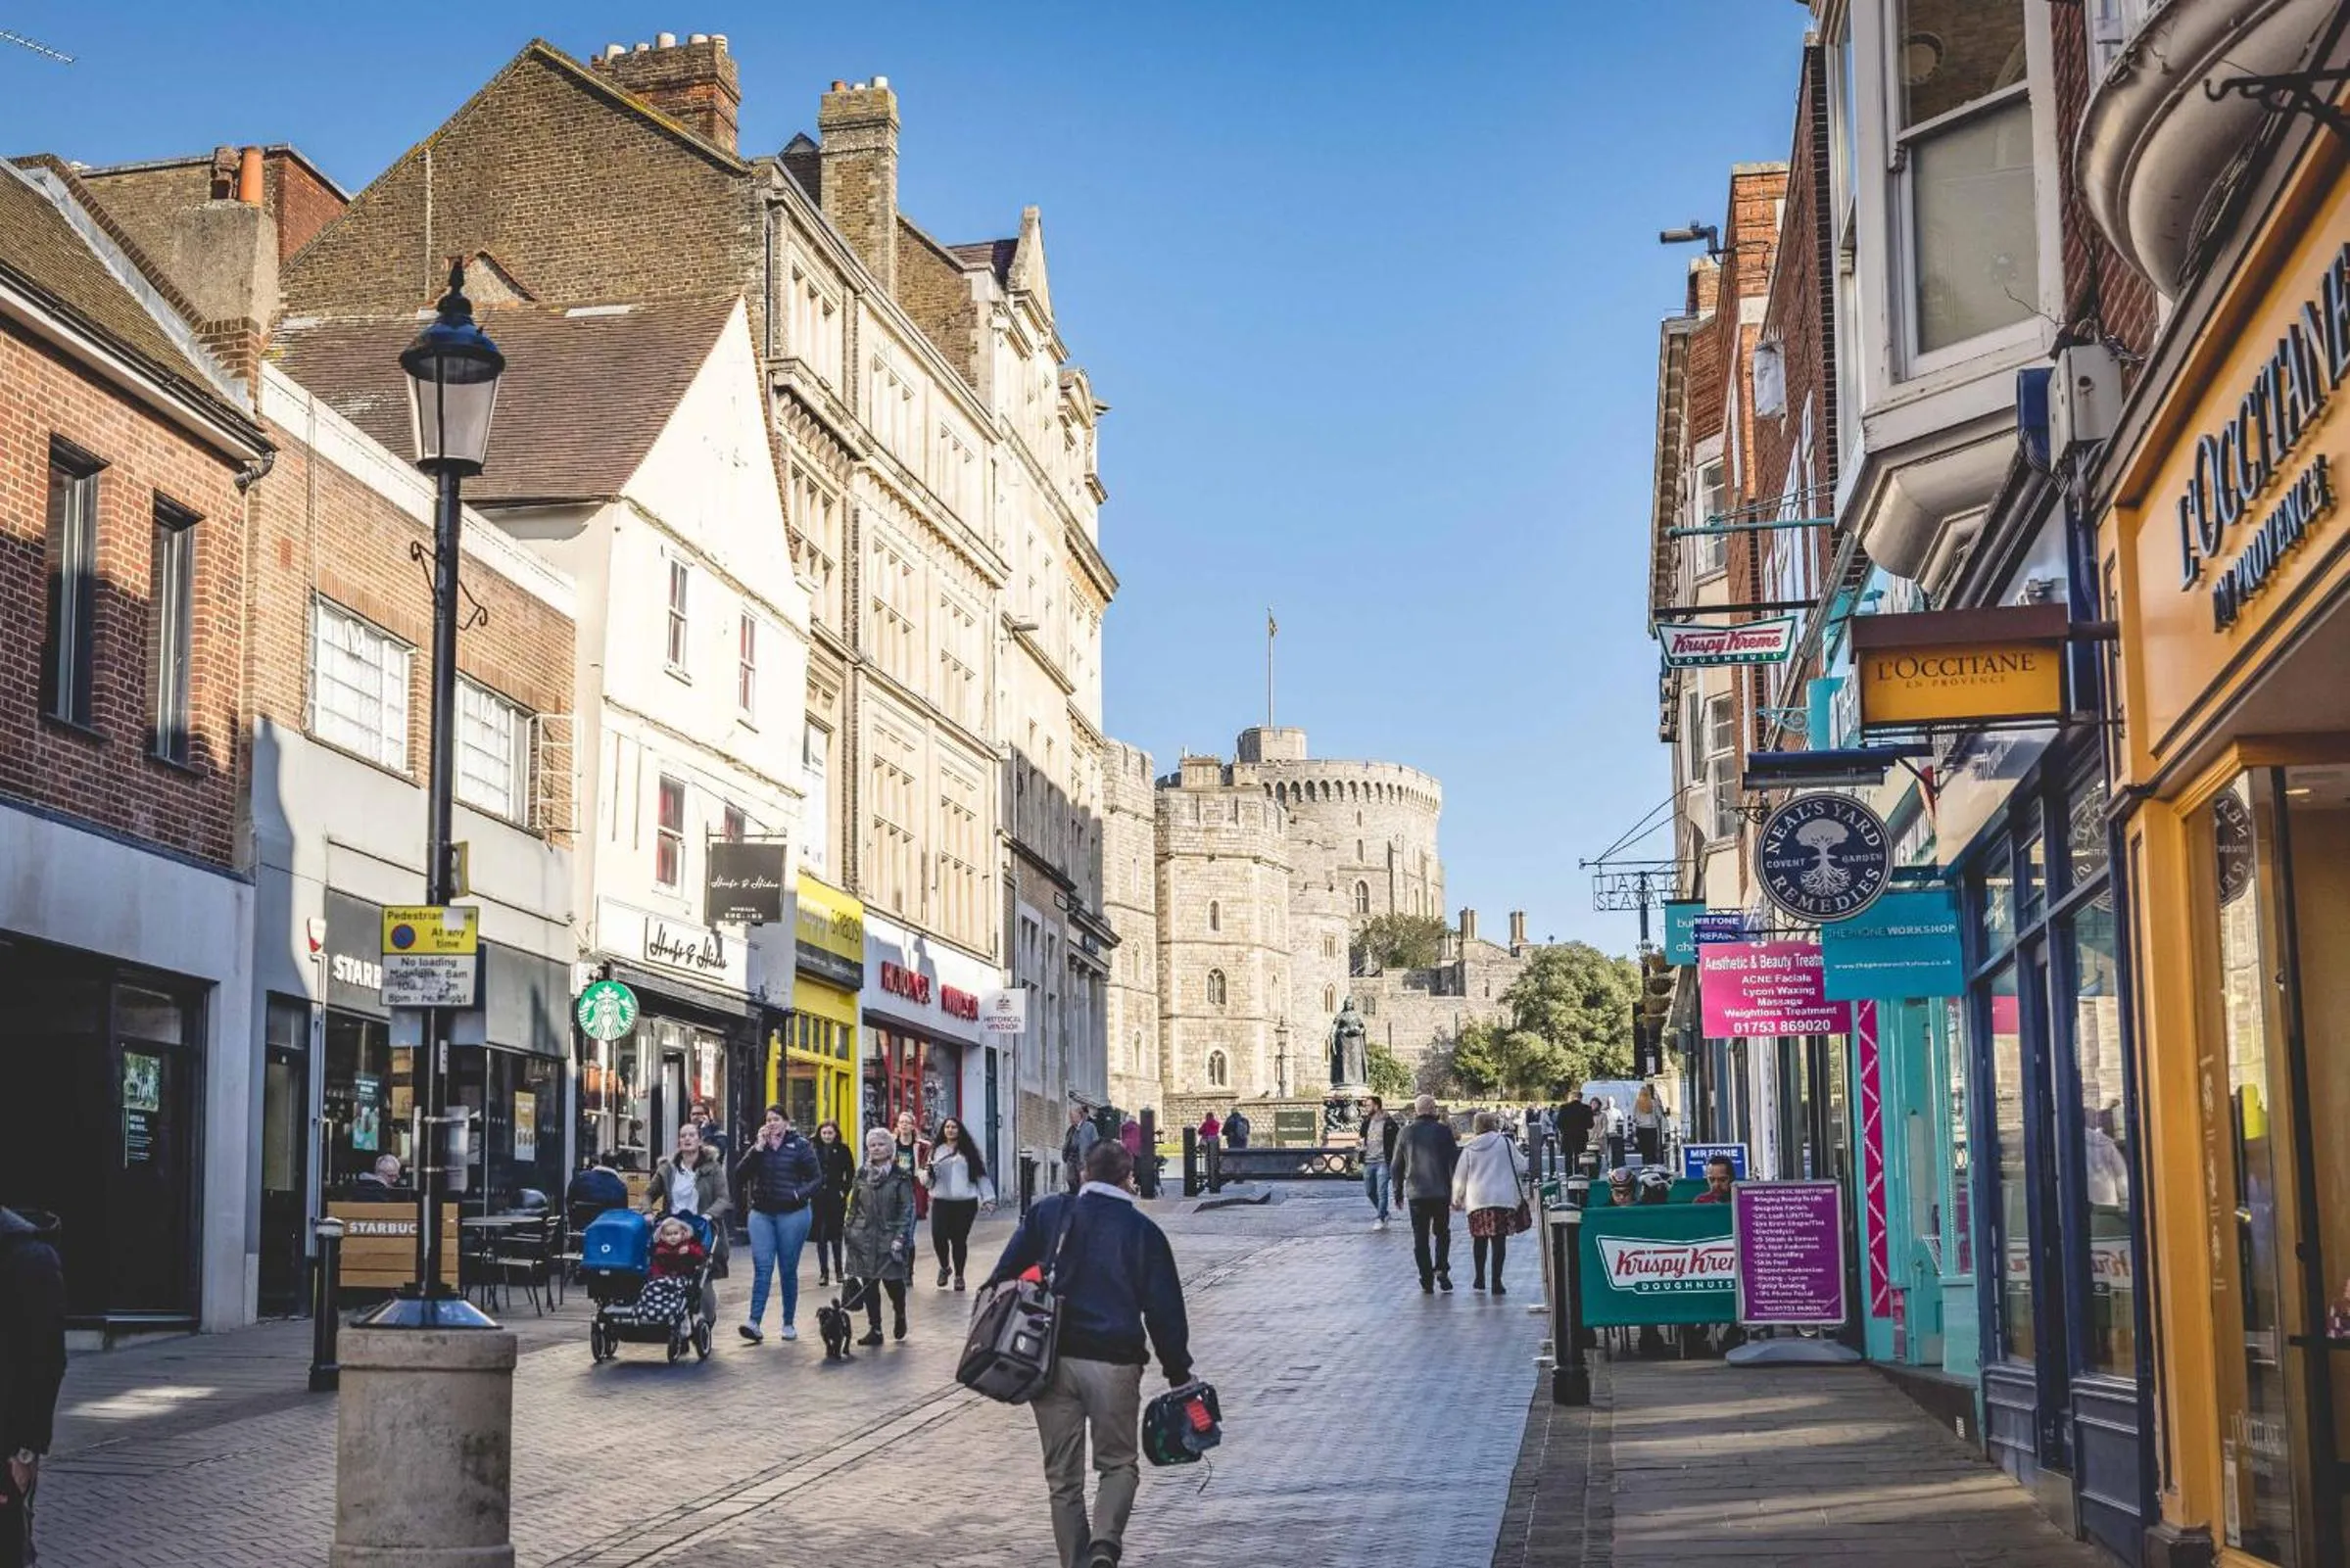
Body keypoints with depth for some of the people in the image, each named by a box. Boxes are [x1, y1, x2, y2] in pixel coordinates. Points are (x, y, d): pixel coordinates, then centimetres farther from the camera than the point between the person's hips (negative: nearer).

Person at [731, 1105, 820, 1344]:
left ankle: (789, 1323, 15)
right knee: (762, 1267, -9)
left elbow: (817, 1178, -2)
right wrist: (757, 1149, -10)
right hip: (762, 1213, 2)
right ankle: (754, 1322, -16)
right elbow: (739, 1175, -3)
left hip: (792, 1214, -2)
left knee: (788, 1270, 6)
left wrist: (799, 1194, -18)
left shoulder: (801, 1146, 0)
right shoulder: (757, 1146, 9)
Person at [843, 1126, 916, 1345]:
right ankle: (874, 1329, 10)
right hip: (864, 1239, 3)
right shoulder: (862, 1175, 9)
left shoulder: (900, 1176, -2)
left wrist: (900, 1237, -14)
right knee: (869, 1284, 2)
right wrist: (848, 1233, 9)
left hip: (889, 1238, -3)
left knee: (892, 1281, -2)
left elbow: (907, 1209, -6)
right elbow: (853, 1207, 14)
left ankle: (899, 1314, 27)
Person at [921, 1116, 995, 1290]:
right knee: (938, 1237, -12)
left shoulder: (968, 1151, 5)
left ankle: (958, 1275, 17)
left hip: (965, 1202, -1)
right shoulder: (936, 1150, 11)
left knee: (959, 1239, 1)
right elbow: (926, 1180, 12)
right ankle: (944, 1267, 15)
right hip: (941, 1201, 1)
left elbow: (981, 1174, 6)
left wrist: (988, 1198, 3)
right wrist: (927, 1172, -12)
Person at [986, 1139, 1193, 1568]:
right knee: (1119, 1464, 13)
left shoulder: (1048, 1213, 6)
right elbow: (1165, 1310, 3)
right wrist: (1178, 1373, 11)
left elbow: (1003, 1276, 1)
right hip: (1115, 1361, -1)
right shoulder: (1143, 1231, 3)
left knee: (1063, 1477, 12)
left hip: (1051, 1359, 1)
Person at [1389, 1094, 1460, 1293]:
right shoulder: (1443, 1132, -3)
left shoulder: (1405, 1133, 3)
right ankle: (1441, 1269, -3)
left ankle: (1427, 1280, 2)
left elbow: (1396, 1167, 8)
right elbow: (1454, 1162, -5)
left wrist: (1397, 1192, 16)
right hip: (1441, 1192, -1)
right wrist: (1456, 1192, 0)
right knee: (1442, 1232, 16)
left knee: (1421, 1238, 6)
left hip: (1415, 1193, 1)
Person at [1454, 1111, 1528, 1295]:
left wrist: (1457, 1199, 22)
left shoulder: (1469, 1149, 6)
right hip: (1503, 1198, -2)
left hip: (1476, 1199, 2)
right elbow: (1521, 1167, 4)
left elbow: (1460, 1177, 9)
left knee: (1479, 1239, 15)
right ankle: (1496, 1282, -5)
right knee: (1499, 1239, -1)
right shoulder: (1505, 1143, 1)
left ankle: (1479, 1278, 20)